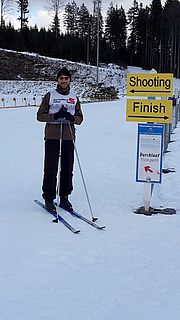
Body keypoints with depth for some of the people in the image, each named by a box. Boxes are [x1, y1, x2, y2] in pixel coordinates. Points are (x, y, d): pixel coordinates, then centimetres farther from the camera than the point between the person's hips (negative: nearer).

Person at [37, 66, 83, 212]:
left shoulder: (74, 97, 13)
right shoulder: (50, 95, 5)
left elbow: (80, 118, 13)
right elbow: (40, 115, 1)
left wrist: (72, 118, -10)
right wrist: (55, 116, -15)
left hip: (68, 137, 3)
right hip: (52, 137, -3)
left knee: (67, 169, 4)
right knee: (51, 169, -4)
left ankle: (64, 197, 15)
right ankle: (49, 198, 5)